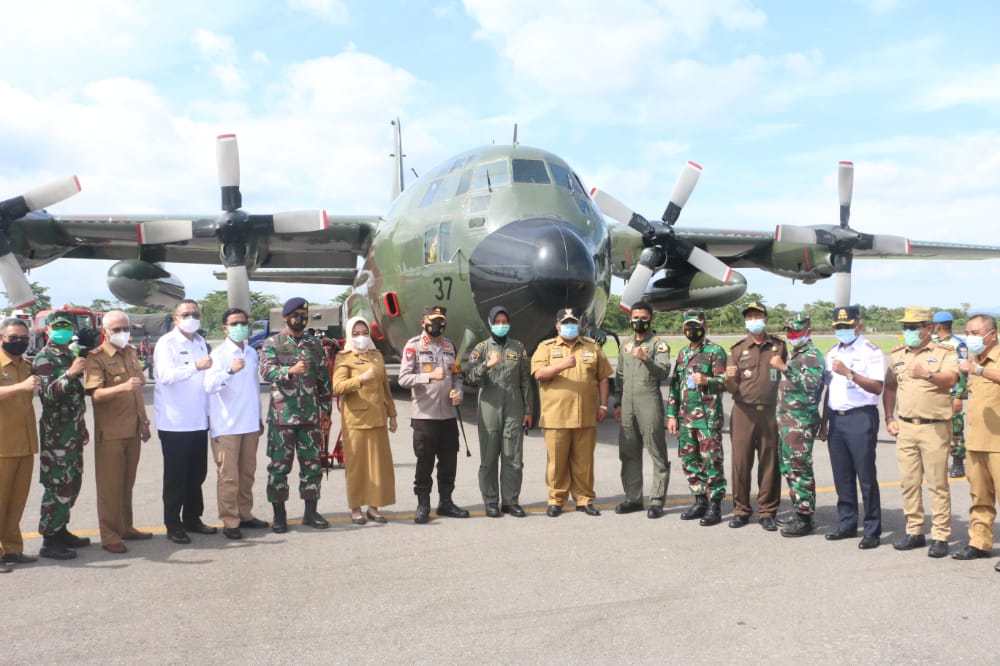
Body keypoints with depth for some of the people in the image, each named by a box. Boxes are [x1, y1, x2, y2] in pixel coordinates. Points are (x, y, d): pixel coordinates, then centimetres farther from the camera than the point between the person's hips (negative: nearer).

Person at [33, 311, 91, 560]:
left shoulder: (71, 356, 15)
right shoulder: (44, 359, -10)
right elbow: (47, 393, -23)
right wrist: (70, 374, -36)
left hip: (73, 430, 8)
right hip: (55, 432, -8)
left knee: (72, 483, 13)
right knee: (58, 485, -8)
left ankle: (60, 530, 25)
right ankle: (49, 541, -1)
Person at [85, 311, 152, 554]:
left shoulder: (131, 353, 12)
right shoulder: (96, 358, -9)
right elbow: (96, 394, -22)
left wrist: (144, 421, 17)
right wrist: (122, 387, -39)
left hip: (133, 430, 6)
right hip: (110, 432, -6)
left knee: (127, 482, 14)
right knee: (110, 485, -1)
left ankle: (126, 527, 24)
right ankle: (109, 536, 5)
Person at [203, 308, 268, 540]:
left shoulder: (251, 353, 12)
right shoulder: (219, 354, -8)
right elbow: (209, 385, -23)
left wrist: (259, 417, 18)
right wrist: (230, 370, -39)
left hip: (250, 424, 6)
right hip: (226, 425, -6)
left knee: (247, 473, 13)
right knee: (229, 476, -2)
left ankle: (245, 515, 24)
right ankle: (230, 522, 6)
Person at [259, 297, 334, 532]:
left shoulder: (315, 344, 11)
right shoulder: (272, 343, 1)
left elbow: (324, 379, 13)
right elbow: (266, 372, -15)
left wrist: (326, 409, 10)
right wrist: (291, 370, -33)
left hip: (311, 416, 3)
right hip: (282, 415, -3)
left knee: (312, 464, 7)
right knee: (279, 466, 2)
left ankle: (311, 511, 18)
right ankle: (279, 515, 13)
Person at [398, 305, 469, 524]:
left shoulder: (450, 346, 13)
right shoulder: (413, 345, -4)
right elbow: (403, 378, -12)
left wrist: (457, 392, -3)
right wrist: (430, 376, -25)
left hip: (448, 414, 5)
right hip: (424, 415, -5)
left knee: (449, 461, 11)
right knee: (425, 462, 3)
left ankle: (446, 502, 25)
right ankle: (423, 505, 15)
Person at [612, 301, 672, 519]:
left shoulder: (659, 343, 0)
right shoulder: (626, 346, 18)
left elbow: (664, 372, -13)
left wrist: (646, 359, -28)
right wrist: (618, 403, 16)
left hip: (649, 403, -6)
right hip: (627, 405, 6)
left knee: (657, 455, -3)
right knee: (629, 454, 9)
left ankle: (657, 501, 2)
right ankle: (633, 498, 17)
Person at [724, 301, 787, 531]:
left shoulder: (779, 346, 10)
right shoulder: (738, 349, 7)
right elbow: (732, 389, 3)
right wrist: (729, 378, -17)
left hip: (770, 413, 0)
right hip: (743, 413, 0)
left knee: (770, 463, 2)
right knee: (741, 462, 0)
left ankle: (768, 512, 12)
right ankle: (741, 510, 11)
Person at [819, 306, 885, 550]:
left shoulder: (870, 352, -4)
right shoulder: (832, 353, 17)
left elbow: (877, 388, -16)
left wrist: (849, 373, -25)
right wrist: (824, 422, 18)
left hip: (861, 418, -6)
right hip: (836, 418, 7)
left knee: (866, 476, -2)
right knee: (842, 476, 11)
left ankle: (872, 531, 5)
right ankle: (847, 525, 21)